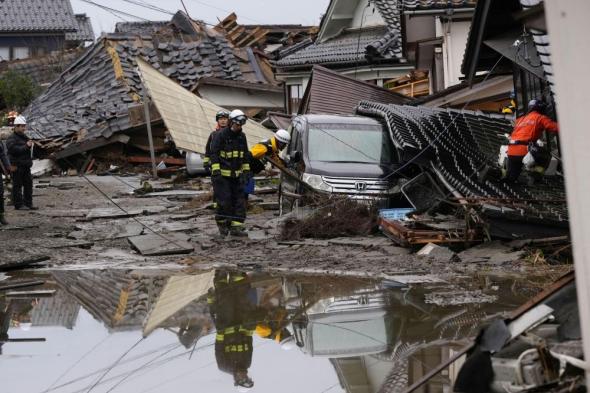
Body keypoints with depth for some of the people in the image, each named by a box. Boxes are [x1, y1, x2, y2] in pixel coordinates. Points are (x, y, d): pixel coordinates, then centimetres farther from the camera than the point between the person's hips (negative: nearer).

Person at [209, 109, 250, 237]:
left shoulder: (241, 136, 9)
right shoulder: (220, 135, -10)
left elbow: (245, 155, 18)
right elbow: (214, 154, -12)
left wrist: (246, 171, 13)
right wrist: (216, 172, -19)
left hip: (236, 175, 6)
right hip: (222, 174, -6)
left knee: (239, 201, 1)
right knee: (224, 201, -7)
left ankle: (236, 227, 4)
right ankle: (222, 224, 11)